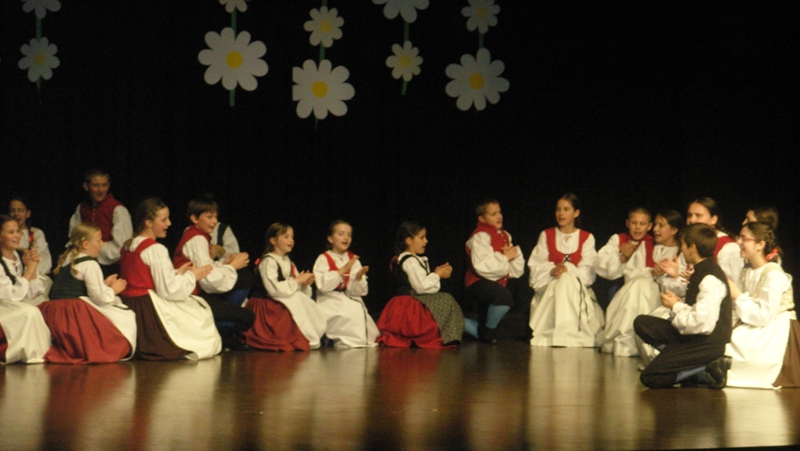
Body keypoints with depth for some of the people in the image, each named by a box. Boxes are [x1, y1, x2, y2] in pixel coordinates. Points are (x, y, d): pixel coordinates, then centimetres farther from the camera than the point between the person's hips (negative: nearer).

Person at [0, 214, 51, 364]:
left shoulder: (20, 257, 7)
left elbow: (34, 293, 5)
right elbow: (13, 295, -20)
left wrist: (33, 267, -9)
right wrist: (29, 269, -16)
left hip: (16, 308, 7)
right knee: (30, 313, -32)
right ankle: (33, 355, -22)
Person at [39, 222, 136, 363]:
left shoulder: (65, 260, 20)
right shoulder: (89, 264, -6)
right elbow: (100, 298, -9)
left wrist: (104, 285, 24)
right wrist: (113, 290, 12)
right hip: (75, 312, -9)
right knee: (125, 317, 2)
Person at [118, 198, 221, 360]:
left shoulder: (128, 246, 12)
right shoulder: (155, 250, -16)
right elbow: (167, 290, -16)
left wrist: (177, 273, 16)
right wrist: (192, 276, -2)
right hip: (149, 309, -9)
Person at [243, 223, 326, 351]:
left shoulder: (288, 262, 18)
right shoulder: (268, 262, -10)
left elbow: (296, 290, 17)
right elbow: (274, 289, -24)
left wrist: (305, 284, -7)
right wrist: (297, 280, -16)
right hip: (269, 305, -8)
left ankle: (311, 342, -17)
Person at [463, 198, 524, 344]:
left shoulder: (505, 236, 12)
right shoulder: (480, 236, -14)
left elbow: (517, 271, 10)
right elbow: (482, 266, -30)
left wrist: (513, 254, -10)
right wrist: (505, 257, -19)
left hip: (496, 284, 9)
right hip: (479, 283, -9)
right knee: (504, 297, -39)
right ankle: (488, 331, -17)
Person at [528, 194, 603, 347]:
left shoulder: (587, 238, 11)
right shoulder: (546, 235, 15)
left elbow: (587, 271, -3)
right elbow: (536, 267, 3)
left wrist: (568, 270, -22)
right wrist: (552, 271, -19)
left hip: (577, 288, -1)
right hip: (549, 288, 1)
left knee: (567, 281, -35)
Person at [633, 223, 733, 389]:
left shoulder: (711, 279, -21)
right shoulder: (701, 271, 11)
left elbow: (703, 323, -27)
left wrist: (676, 306, -12)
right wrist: (677, 303, -2)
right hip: (692, 337, 10)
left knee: (650, 378, -12)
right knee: (642, 323, 10)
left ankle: (708, 371, -8)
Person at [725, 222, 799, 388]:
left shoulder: (774, 275, -17)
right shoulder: (747, 272, 10)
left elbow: (763, 316, -21)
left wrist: (738, 296, -17)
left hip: (775, 335, -8)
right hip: (754, 330, 8)